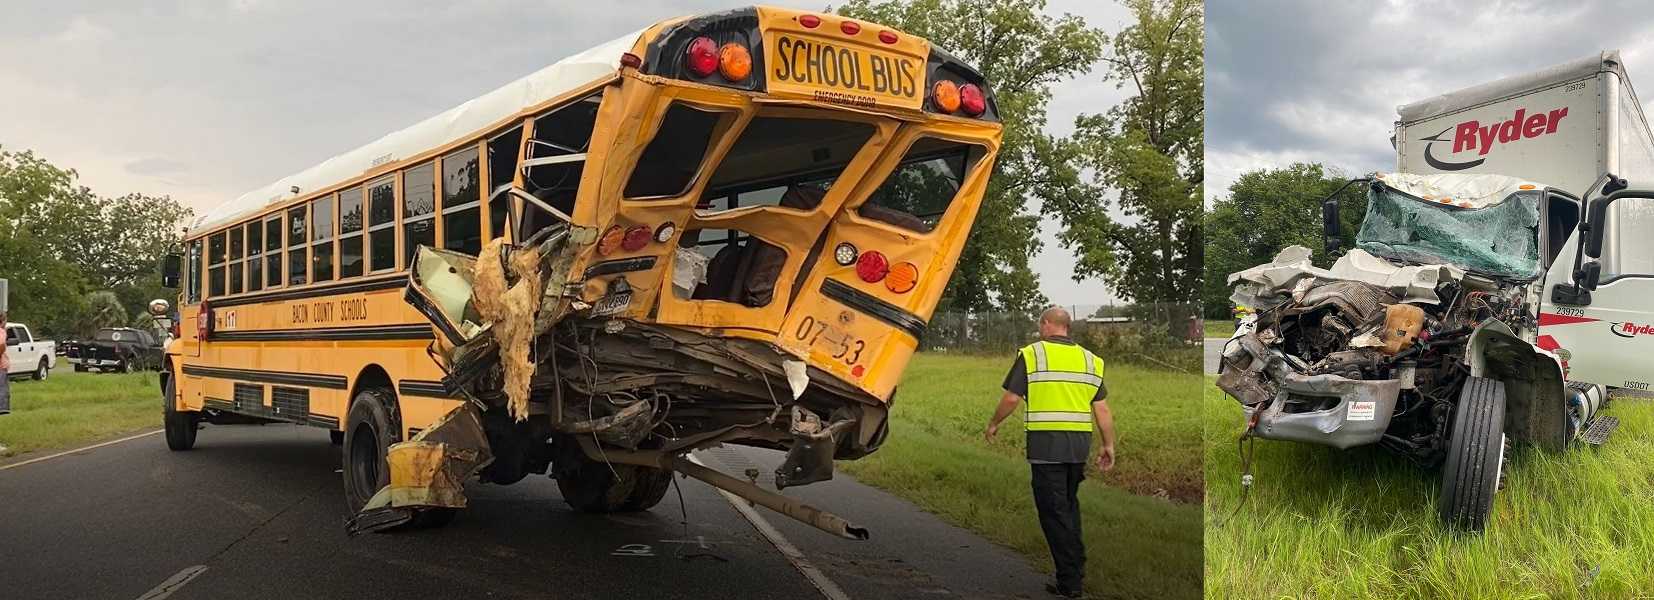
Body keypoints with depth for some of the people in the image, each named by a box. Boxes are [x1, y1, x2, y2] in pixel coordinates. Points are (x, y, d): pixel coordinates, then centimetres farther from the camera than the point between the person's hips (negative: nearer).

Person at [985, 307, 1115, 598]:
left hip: (1046, 443, -5)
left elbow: (1011, 398, -6)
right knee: (1069, 504, 19)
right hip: (1079, 444, 5)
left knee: (1054, 510, 0)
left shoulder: (1031, 354, -3)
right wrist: (1109, 446, 15)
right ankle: (1077, 570, 22)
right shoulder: (1089, 359, 10)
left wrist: (993, 424, 10)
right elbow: (1102, 409, 8)